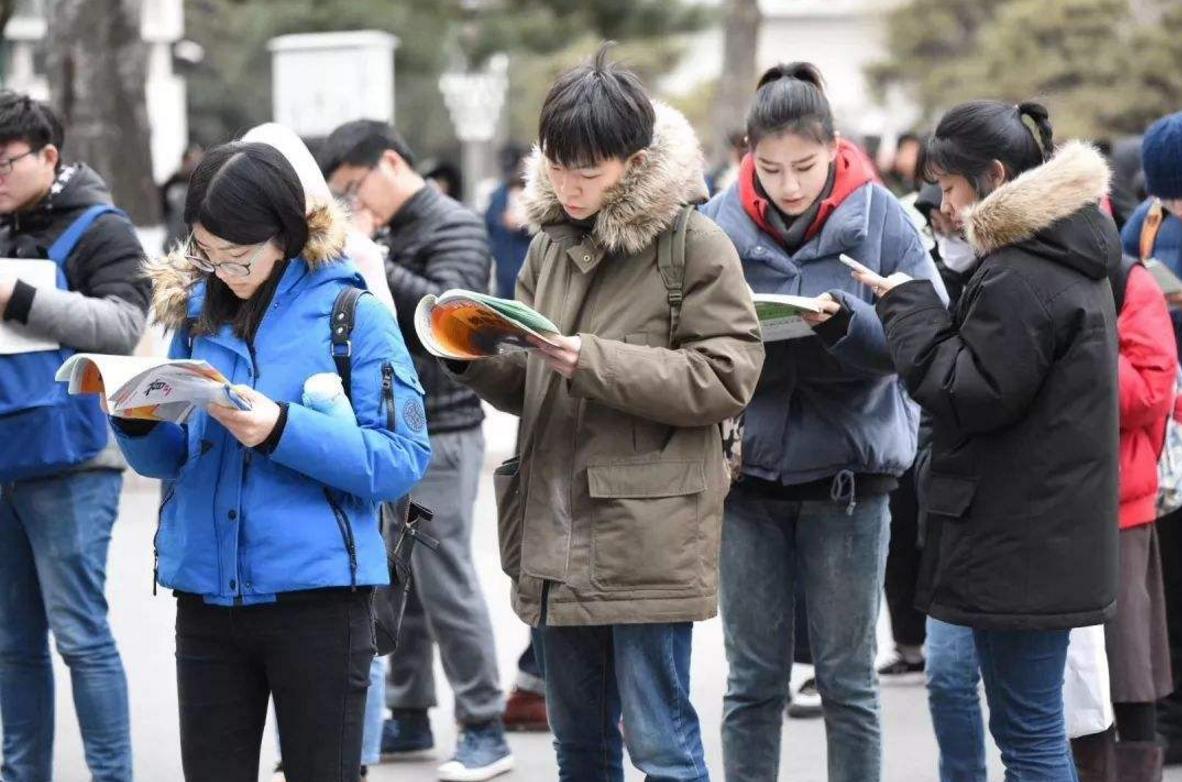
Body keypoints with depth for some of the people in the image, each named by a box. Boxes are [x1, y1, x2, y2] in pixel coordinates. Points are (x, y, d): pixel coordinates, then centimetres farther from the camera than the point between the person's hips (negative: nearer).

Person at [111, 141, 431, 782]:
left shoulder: (354, 315, -6)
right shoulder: (196, 312, 8)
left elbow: (403, 460, -14)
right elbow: (165, 460, 13)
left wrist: (283, 430, -25)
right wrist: (137, 421, -10)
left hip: (317, 593, -4)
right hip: (206, 591, 4)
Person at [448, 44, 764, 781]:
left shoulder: (694, 246, -9)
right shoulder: (553, 242, 12)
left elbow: (725, 377, -14)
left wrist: (596, 362, -20)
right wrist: (480, 357, -5)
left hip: (648, 541, -7)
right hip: (556, 539, 7)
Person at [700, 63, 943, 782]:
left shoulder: (880, 217, -8)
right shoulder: (719, 223, -5)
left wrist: (845, 322, -27)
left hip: (847, 470, -1)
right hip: (749, 466, 1)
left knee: (848, 682, 8)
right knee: (753, 682, 9)